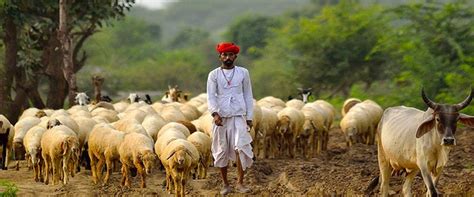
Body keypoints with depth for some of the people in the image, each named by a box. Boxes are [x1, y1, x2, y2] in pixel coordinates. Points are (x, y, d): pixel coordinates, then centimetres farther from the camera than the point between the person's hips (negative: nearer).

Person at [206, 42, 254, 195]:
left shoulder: (243, 73, 7)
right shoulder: (214, 75, 4)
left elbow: (248, 96, 10)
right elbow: (211, 97, -4)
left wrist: (249, 117, 5)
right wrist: (215, 114, -20)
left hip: (239, 116, -1)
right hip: (221, 118, 1)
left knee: (241, 147, -16)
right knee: (221, 151, 5)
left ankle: (240, 182, -11)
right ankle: (225, 184, 16)